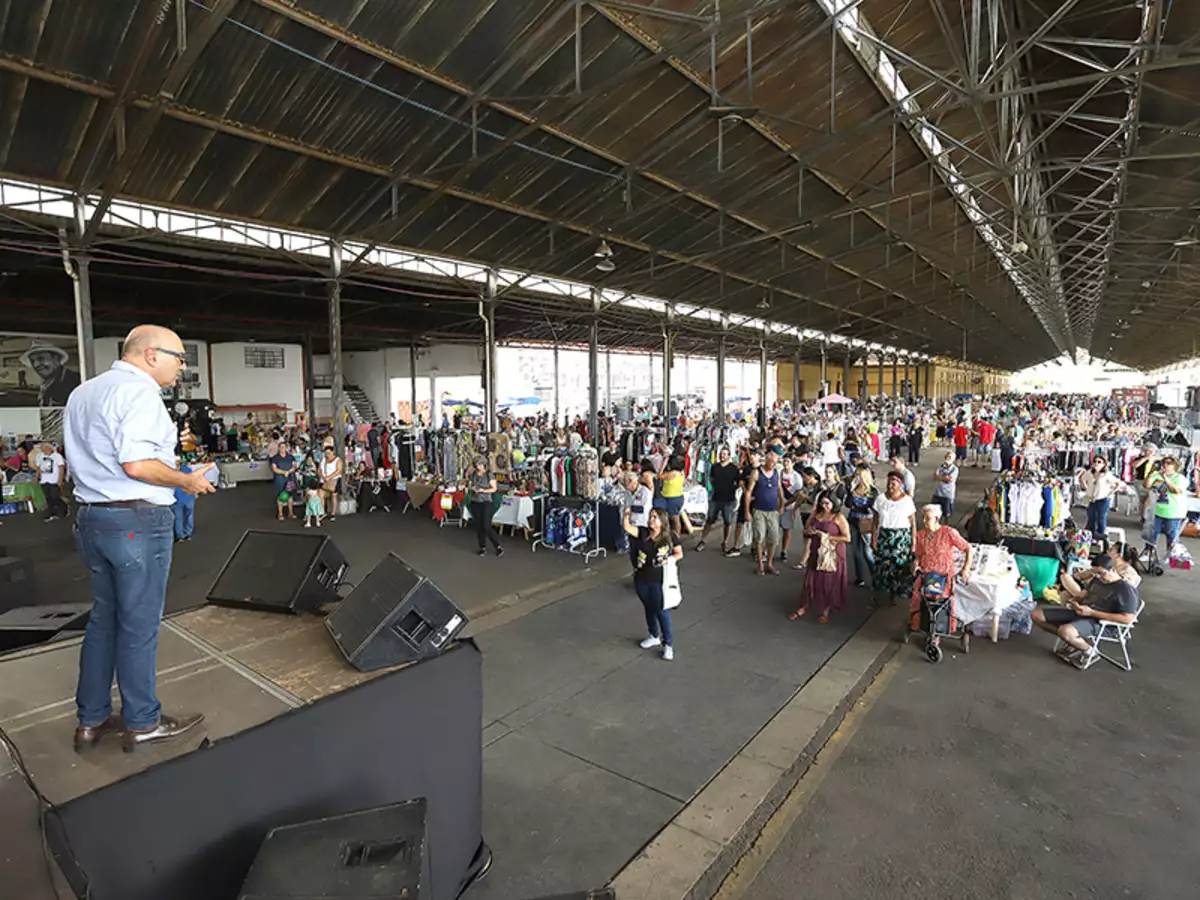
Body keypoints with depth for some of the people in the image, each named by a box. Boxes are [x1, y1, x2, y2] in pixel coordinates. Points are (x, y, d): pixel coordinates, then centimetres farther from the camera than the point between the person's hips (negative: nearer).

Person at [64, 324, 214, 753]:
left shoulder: (82, 392, 15)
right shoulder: (138, 390, -15)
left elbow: (86, 460, 19)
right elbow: (136, 464, -25)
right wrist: (187, 480, -11)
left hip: (92, 518, 9)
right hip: (137, 521, -9)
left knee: (103, 619, 18)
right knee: (138, 625, 4)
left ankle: (91, 721, 29)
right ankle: (142, 722, 18)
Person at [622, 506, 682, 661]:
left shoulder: (670, 537, -9)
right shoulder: (643, 533, -4)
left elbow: (680, 553, 2)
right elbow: (627, 527, -18)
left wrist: (670, 559, -17)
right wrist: (627, 515, -36)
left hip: (659, 581, -4)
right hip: (641, 579, 4)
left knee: (661, 611, 1)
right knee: (648, 609, 20)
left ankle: (668, 644, 16)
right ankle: (655, 637, 41)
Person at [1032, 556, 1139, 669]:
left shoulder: (1126, 589, -13)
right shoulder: (1097, 579, 12)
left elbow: (1127, 618, -20)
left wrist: (1092, 612, -20)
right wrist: (1076, 598, 6)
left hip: (1098, 621, -9)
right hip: (1078, 612, 9)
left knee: (1065, 631, -39)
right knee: (1037, 615, -2)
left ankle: (1089, 650, -4)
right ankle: (1075, 640, 11)